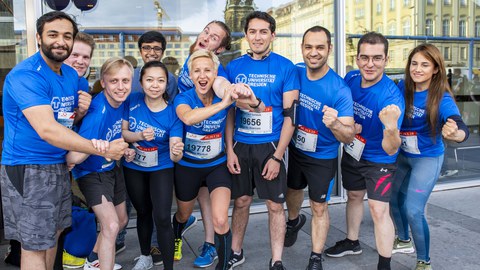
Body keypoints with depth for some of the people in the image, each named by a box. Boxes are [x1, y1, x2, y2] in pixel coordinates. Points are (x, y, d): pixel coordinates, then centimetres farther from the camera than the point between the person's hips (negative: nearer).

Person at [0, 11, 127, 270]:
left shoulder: (71, 75, 7)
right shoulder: (25, 75, -19)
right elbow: (47, 129, -30)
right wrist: (103, 150, -29)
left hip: (59, 167, 8)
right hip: (28, 170, -8)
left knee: (53, 233, 19)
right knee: (34, 245, 3)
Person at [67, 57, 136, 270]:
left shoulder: (121, 102, -10)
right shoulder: (98, 113, -33)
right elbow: (72, 159, -36)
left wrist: (124, 150, -5)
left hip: (112, 168, 8)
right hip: (92, 173, -8)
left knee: (121, 221, 21)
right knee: (111, 226, -21)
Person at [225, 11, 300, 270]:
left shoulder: (286, 68, -5)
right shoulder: (234, 67, 3)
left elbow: (290, 114, -7)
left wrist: (277, 156, -12)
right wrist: (229, 150, -1)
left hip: (269, 146, -2)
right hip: (240, 145, 3)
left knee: (275, 204, 5)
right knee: (241, 201, 13)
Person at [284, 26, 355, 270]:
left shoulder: (340, 89, -25)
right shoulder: (295, 72, -13)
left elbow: (349, 137, -26)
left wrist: (335, 124, -47)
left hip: (323, 157, -4)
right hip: (295, 149, 4)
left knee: (319, 207, 8)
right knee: (293, 191, 26)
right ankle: (294, 220, 58)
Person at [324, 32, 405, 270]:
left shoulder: (391, 96, -30)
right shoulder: (351, 79, -13)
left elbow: (391, 150, -33)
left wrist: (391, 127, -53)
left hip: (379, 159, -6)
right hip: (352, 153, 6)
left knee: (378, 209, -10)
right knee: (354, 196, 21)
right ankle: (352, 242, 44)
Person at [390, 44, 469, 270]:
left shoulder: (442, 99, -25)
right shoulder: (403, 88, -11)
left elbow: (463, 130, -38)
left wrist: (454, 133, -60)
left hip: (427, 159, -5)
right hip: (402, 155, 6)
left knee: (413, 210, -9)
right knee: (393, 198, 17)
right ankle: (404, 241, 44)